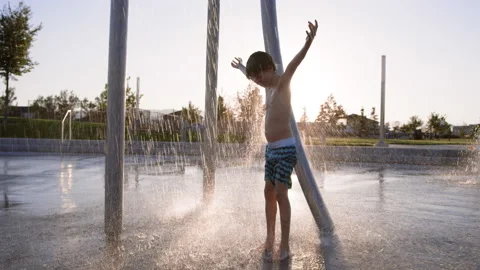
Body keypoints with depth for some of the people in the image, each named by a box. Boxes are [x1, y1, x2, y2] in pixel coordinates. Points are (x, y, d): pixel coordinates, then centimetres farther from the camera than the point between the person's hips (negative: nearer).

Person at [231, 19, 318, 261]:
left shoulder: (283, 82, -10)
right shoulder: (270, 86, 13)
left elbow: (293, 64, -31)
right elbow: (252, 76, 35)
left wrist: (308, 42, -51)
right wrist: (241, 67, 54)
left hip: (285, 149, -8)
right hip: (271, 149, 9)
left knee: (280, 193, -11)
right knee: (269, 193, 10)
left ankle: (285, 246, -4)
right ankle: (270, 239, 22)